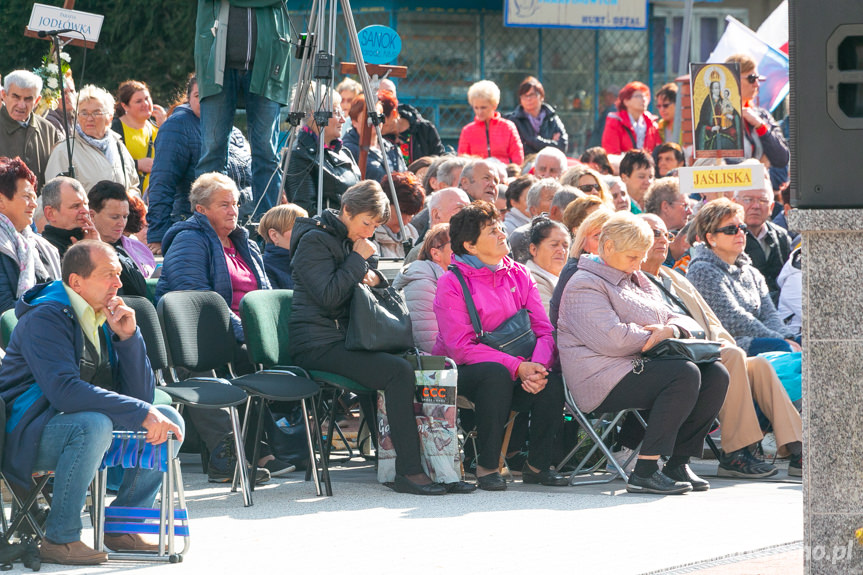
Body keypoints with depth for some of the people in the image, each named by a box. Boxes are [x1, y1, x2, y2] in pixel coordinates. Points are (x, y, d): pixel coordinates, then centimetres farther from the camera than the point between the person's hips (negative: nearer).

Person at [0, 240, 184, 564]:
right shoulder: (45, 318, -17)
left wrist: (128, 337, -11)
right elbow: (64, 390, -33)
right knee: (93, 424, -37)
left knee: (170, 421, -2)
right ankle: (59, 538, -26)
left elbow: (140, 396, 4)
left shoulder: (106, 319, 8)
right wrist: (141, 413, -33)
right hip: (27, 436, -8)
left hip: (87, 429, 8)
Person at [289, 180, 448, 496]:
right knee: (398, 372, -27)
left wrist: (373, 276, 6)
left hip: (345, 338, 9)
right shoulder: (314, 240, -8)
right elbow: (328, 297, -17)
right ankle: (408, 472, -28)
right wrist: (358, 260, -10)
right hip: (318, 344, -9)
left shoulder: (354, 240, 19)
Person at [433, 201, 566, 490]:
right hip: (461, 373, -4)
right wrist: (519, 367, -27)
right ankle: (486, 466, -26)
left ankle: (537, 464, -8)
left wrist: (538, 365, -24)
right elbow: (460, 347, -18)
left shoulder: (519, 275, 6)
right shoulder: (452, 284, -9)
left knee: (553, 381, -25)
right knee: (496, 374, -37)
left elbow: (544, 330, -1)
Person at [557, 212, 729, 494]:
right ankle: (644, 471, -33)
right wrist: (654, 338, -7)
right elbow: (610, 339, -19)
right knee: (685, 373, -29)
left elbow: (682, 321, 21)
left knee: (715, 374, -9)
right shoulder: (584, 285, -5)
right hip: (606, 379, -9)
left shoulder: (638, 281, 25)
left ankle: (678, 463, -10)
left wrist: (670, 329, -4)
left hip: (640, 365, 9)